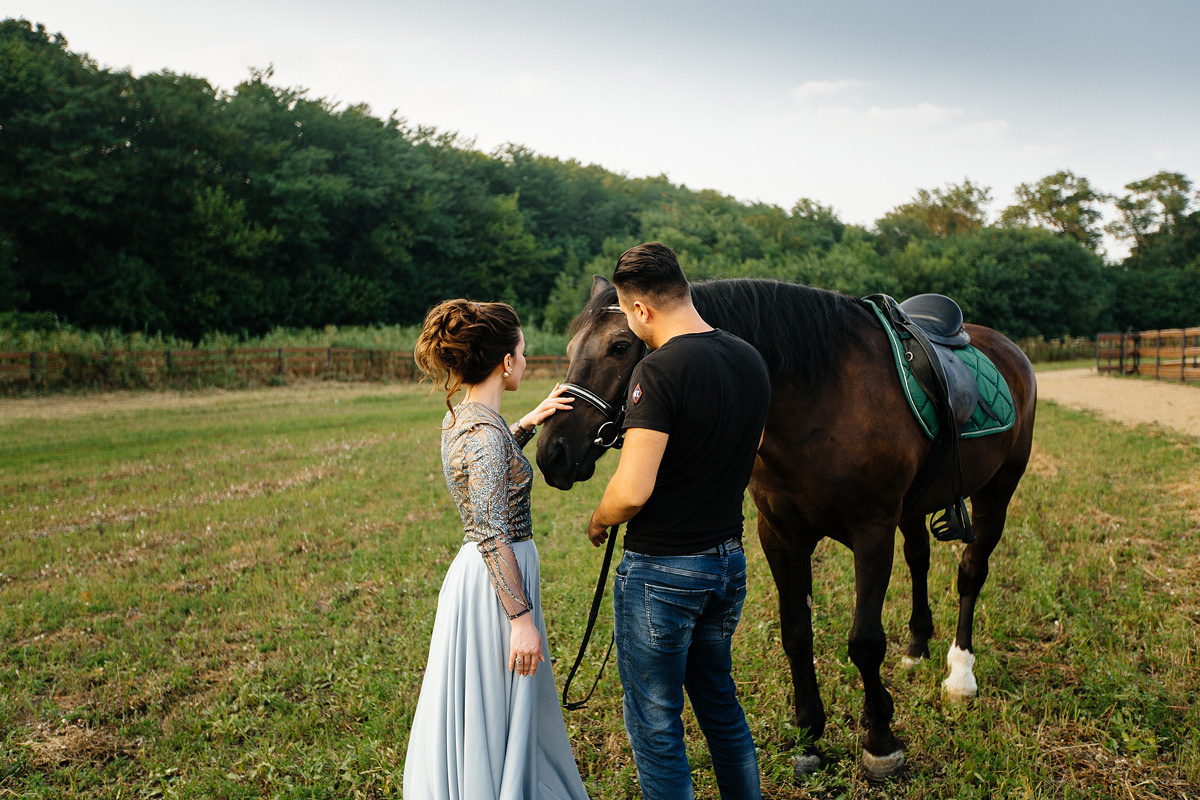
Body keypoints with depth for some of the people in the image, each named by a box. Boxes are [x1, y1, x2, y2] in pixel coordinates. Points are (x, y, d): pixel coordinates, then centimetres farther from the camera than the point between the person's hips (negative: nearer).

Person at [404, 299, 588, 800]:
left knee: (510, 717, 24)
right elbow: (494, 537, -24)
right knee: (497, 722, 6)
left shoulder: (461, 419, 6)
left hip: (476, 575, 10)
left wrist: (528, 424, 17)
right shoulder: (486, 432, -22)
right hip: (495, 585, -10)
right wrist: (522, 618, -21)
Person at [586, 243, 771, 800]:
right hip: (730, 560, 8)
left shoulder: (659, 372, -22)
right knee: (719, 701, 25)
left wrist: (598, 522, -7)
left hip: (662, 570, -8)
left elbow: (632, 490, -26)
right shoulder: (751, 360, 3)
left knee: (655, 723, 8)